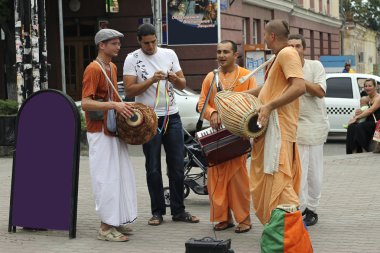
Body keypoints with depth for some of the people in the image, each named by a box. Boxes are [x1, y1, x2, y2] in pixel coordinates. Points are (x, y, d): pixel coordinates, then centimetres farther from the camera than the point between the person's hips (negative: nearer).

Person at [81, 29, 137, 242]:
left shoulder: (112, 67, 14)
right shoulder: (94, 69, -14)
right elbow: (86, 103, -22)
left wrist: (123, 106, 10)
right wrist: (113, 105, -29)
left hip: (114, 129, 9)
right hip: (100, 132, -9)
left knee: (121, 175, 12)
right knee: (106, 178, -8)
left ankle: (116, 221, 21)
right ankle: (106, 227, -4)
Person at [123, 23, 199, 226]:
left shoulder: (169, 55, 7)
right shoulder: (132, 59, -3)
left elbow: (183, 85, 9)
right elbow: (129, 90, -10)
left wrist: (175, 78, -13)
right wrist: (151, 80, -22)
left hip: (172, 117, 3)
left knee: (177, 166, 5)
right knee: (153, 168, 4)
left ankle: (178, 210, 14)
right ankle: (157, 211, 13)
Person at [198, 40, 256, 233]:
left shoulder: (246, 76, 4)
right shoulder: (211, 77, 13)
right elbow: (202, 102, 11)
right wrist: (212, 113, -9)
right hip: (216, 132, 4)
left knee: (238, 176, -6)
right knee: (216, 176, 2)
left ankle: (244, 218, 3)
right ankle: (223, 217, 12)